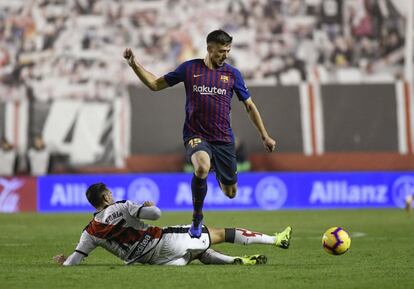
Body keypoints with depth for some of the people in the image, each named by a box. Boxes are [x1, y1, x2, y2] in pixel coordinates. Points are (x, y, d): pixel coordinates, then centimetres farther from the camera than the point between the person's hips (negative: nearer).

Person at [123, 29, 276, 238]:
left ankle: (220, 179, 45)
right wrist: (134, 64, -2)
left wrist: (264, 136, 13)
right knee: (202, 167, -36)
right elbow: (155, 84, 9)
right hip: (195, 135, -3)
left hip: (224, 139, 3)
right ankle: (197, 218, -16)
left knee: (230, 192, 5)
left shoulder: (232, 74, 5)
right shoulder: (189, 68, 1)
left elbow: (249, 106, 14)